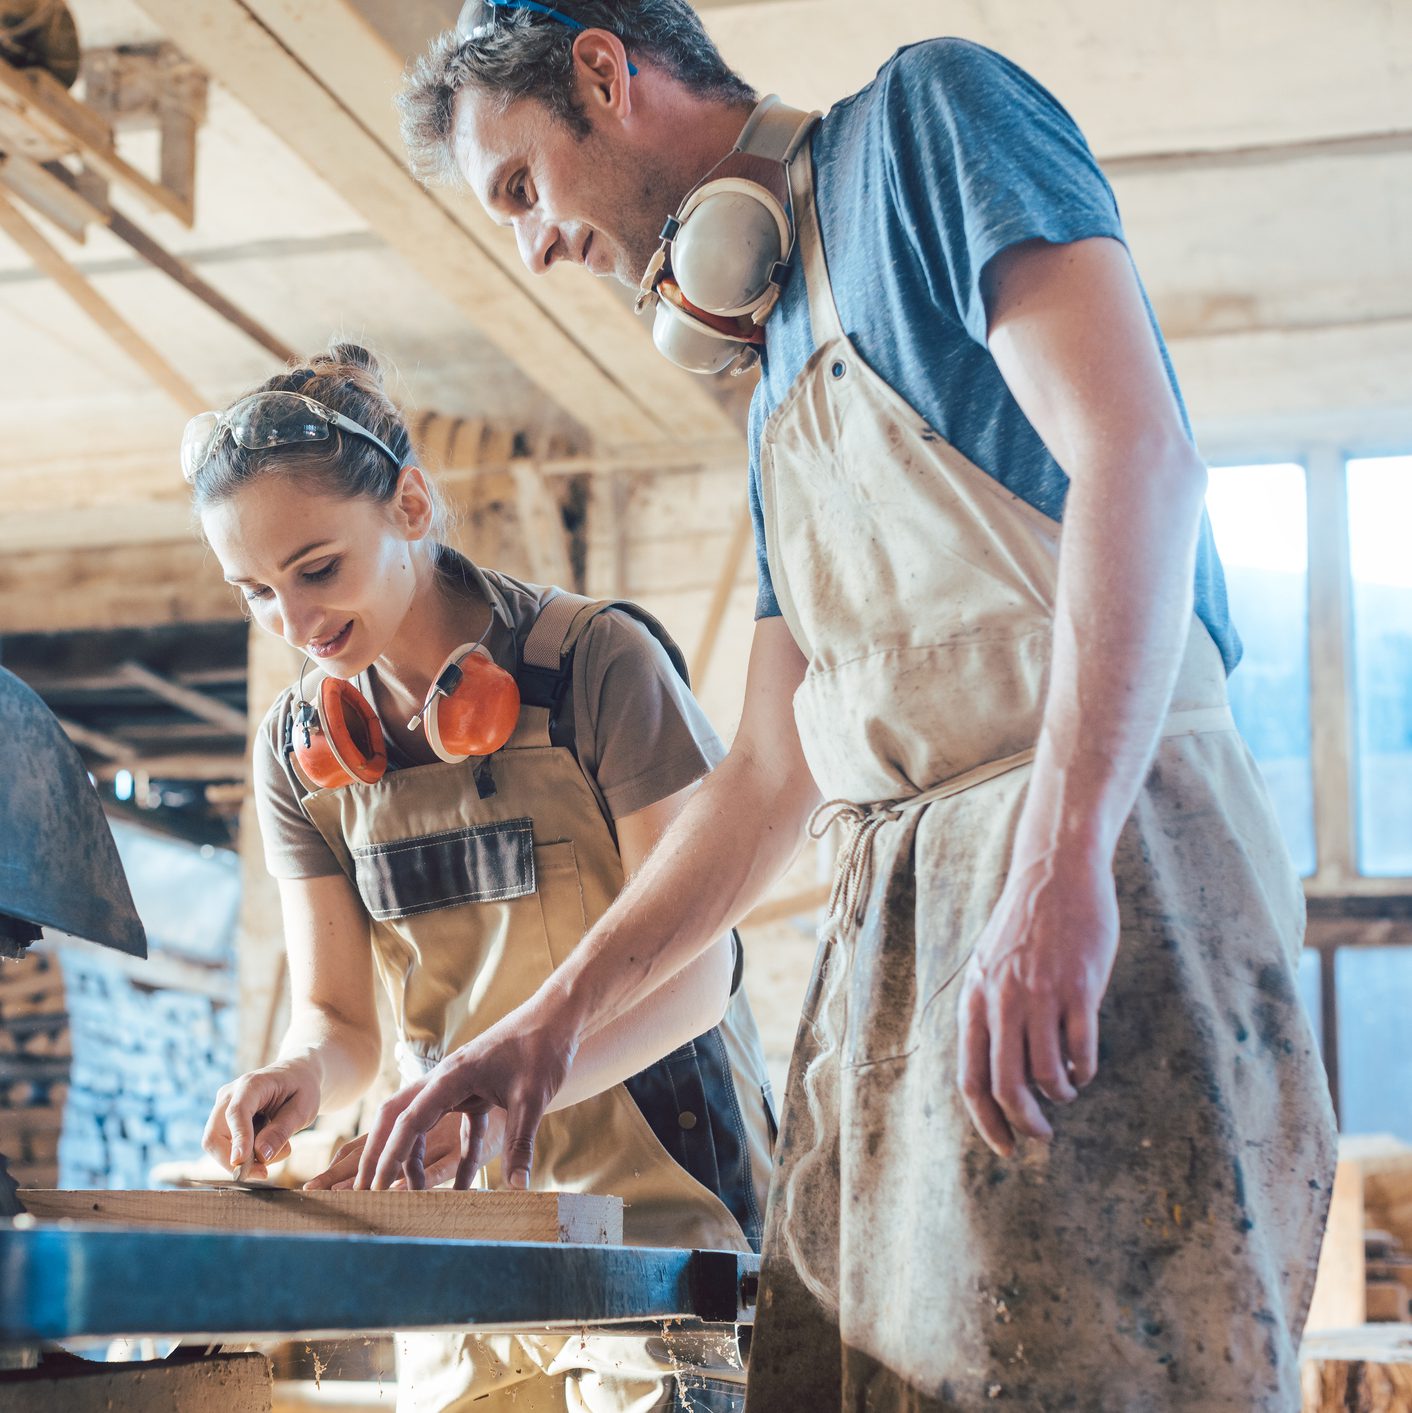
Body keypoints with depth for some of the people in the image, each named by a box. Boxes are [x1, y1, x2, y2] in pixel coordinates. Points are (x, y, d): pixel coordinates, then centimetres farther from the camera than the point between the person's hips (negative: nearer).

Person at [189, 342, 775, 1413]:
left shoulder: (598, 661, -12)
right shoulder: (300, 750, 5)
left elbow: (695, 970, -14)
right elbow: (338, 1015, 6)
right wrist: (303, 1073, -18)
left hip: (650, 1192, -4)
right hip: (463, 1215, 4)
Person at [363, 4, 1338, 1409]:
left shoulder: (927, 113, 2)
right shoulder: (781, 385, 26)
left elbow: (1137, 457, -13)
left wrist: (1057, 866, -24)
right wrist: (553, 1016, 21)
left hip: (1100, 859, -8)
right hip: (887, 916, 8)